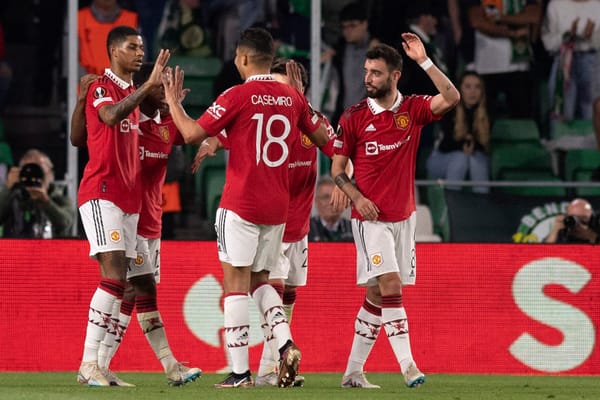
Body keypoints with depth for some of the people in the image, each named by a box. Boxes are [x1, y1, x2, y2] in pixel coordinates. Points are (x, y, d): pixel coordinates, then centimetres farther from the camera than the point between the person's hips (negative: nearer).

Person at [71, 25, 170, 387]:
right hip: (102, 191, -9)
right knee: (114, 275, -18)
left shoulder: (133, 92, 19)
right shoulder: (100, 88, -8)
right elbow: (110, 115, -30)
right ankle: (89, 363, -19)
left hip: (129, 195, 9)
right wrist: (149, 86, -32)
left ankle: (99, 365, 6)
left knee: (119, 282, 5)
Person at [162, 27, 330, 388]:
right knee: (259, 280, 19)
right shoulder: (292, 98, 5)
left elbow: (193, 133, -12)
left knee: (236, 282, -1)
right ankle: (286, 343, -4)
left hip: (241, 205, -6)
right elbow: (324, 138, 17)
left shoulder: (238, 96, -11)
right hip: (278, 207, 6)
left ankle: (240, 371, -5)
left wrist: (173, 102, 5)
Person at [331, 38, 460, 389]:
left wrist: (424, 60, -19)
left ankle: (354, 371, 14)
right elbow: (337, 168, 3)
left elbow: (452, 99, -15)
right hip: (371, 218, -3)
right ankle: (407, 364, -20)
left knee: (378, 295, 7)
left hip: (404, 216, 3)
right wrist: (357, 197, -14)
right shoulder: (354, 117, -3)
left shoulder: (413, 109, 2)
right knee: (390, 285, -18)